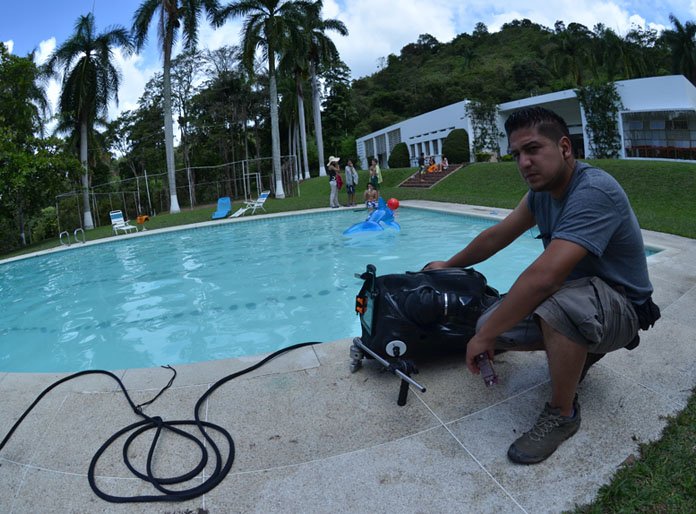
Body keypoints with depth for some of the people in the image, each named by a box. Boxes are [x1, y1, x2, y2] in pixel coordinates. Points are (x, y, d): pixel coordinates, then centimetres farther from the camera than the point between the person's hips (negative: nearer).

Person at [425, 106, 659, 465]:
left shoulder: (593, 192, -30)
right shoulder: (542, 189, -3)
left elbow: (543, 277, -39)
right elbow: (498, 235, 10)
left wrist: (486, 335, -30)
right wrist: (449, 265, 21)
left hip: (620, 308, -8)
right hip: (573, 291, 8)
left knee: (555, 304, -40)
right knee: (491, 326, -7)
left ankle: (562, 415, -15)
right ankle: (578, 351, 16)